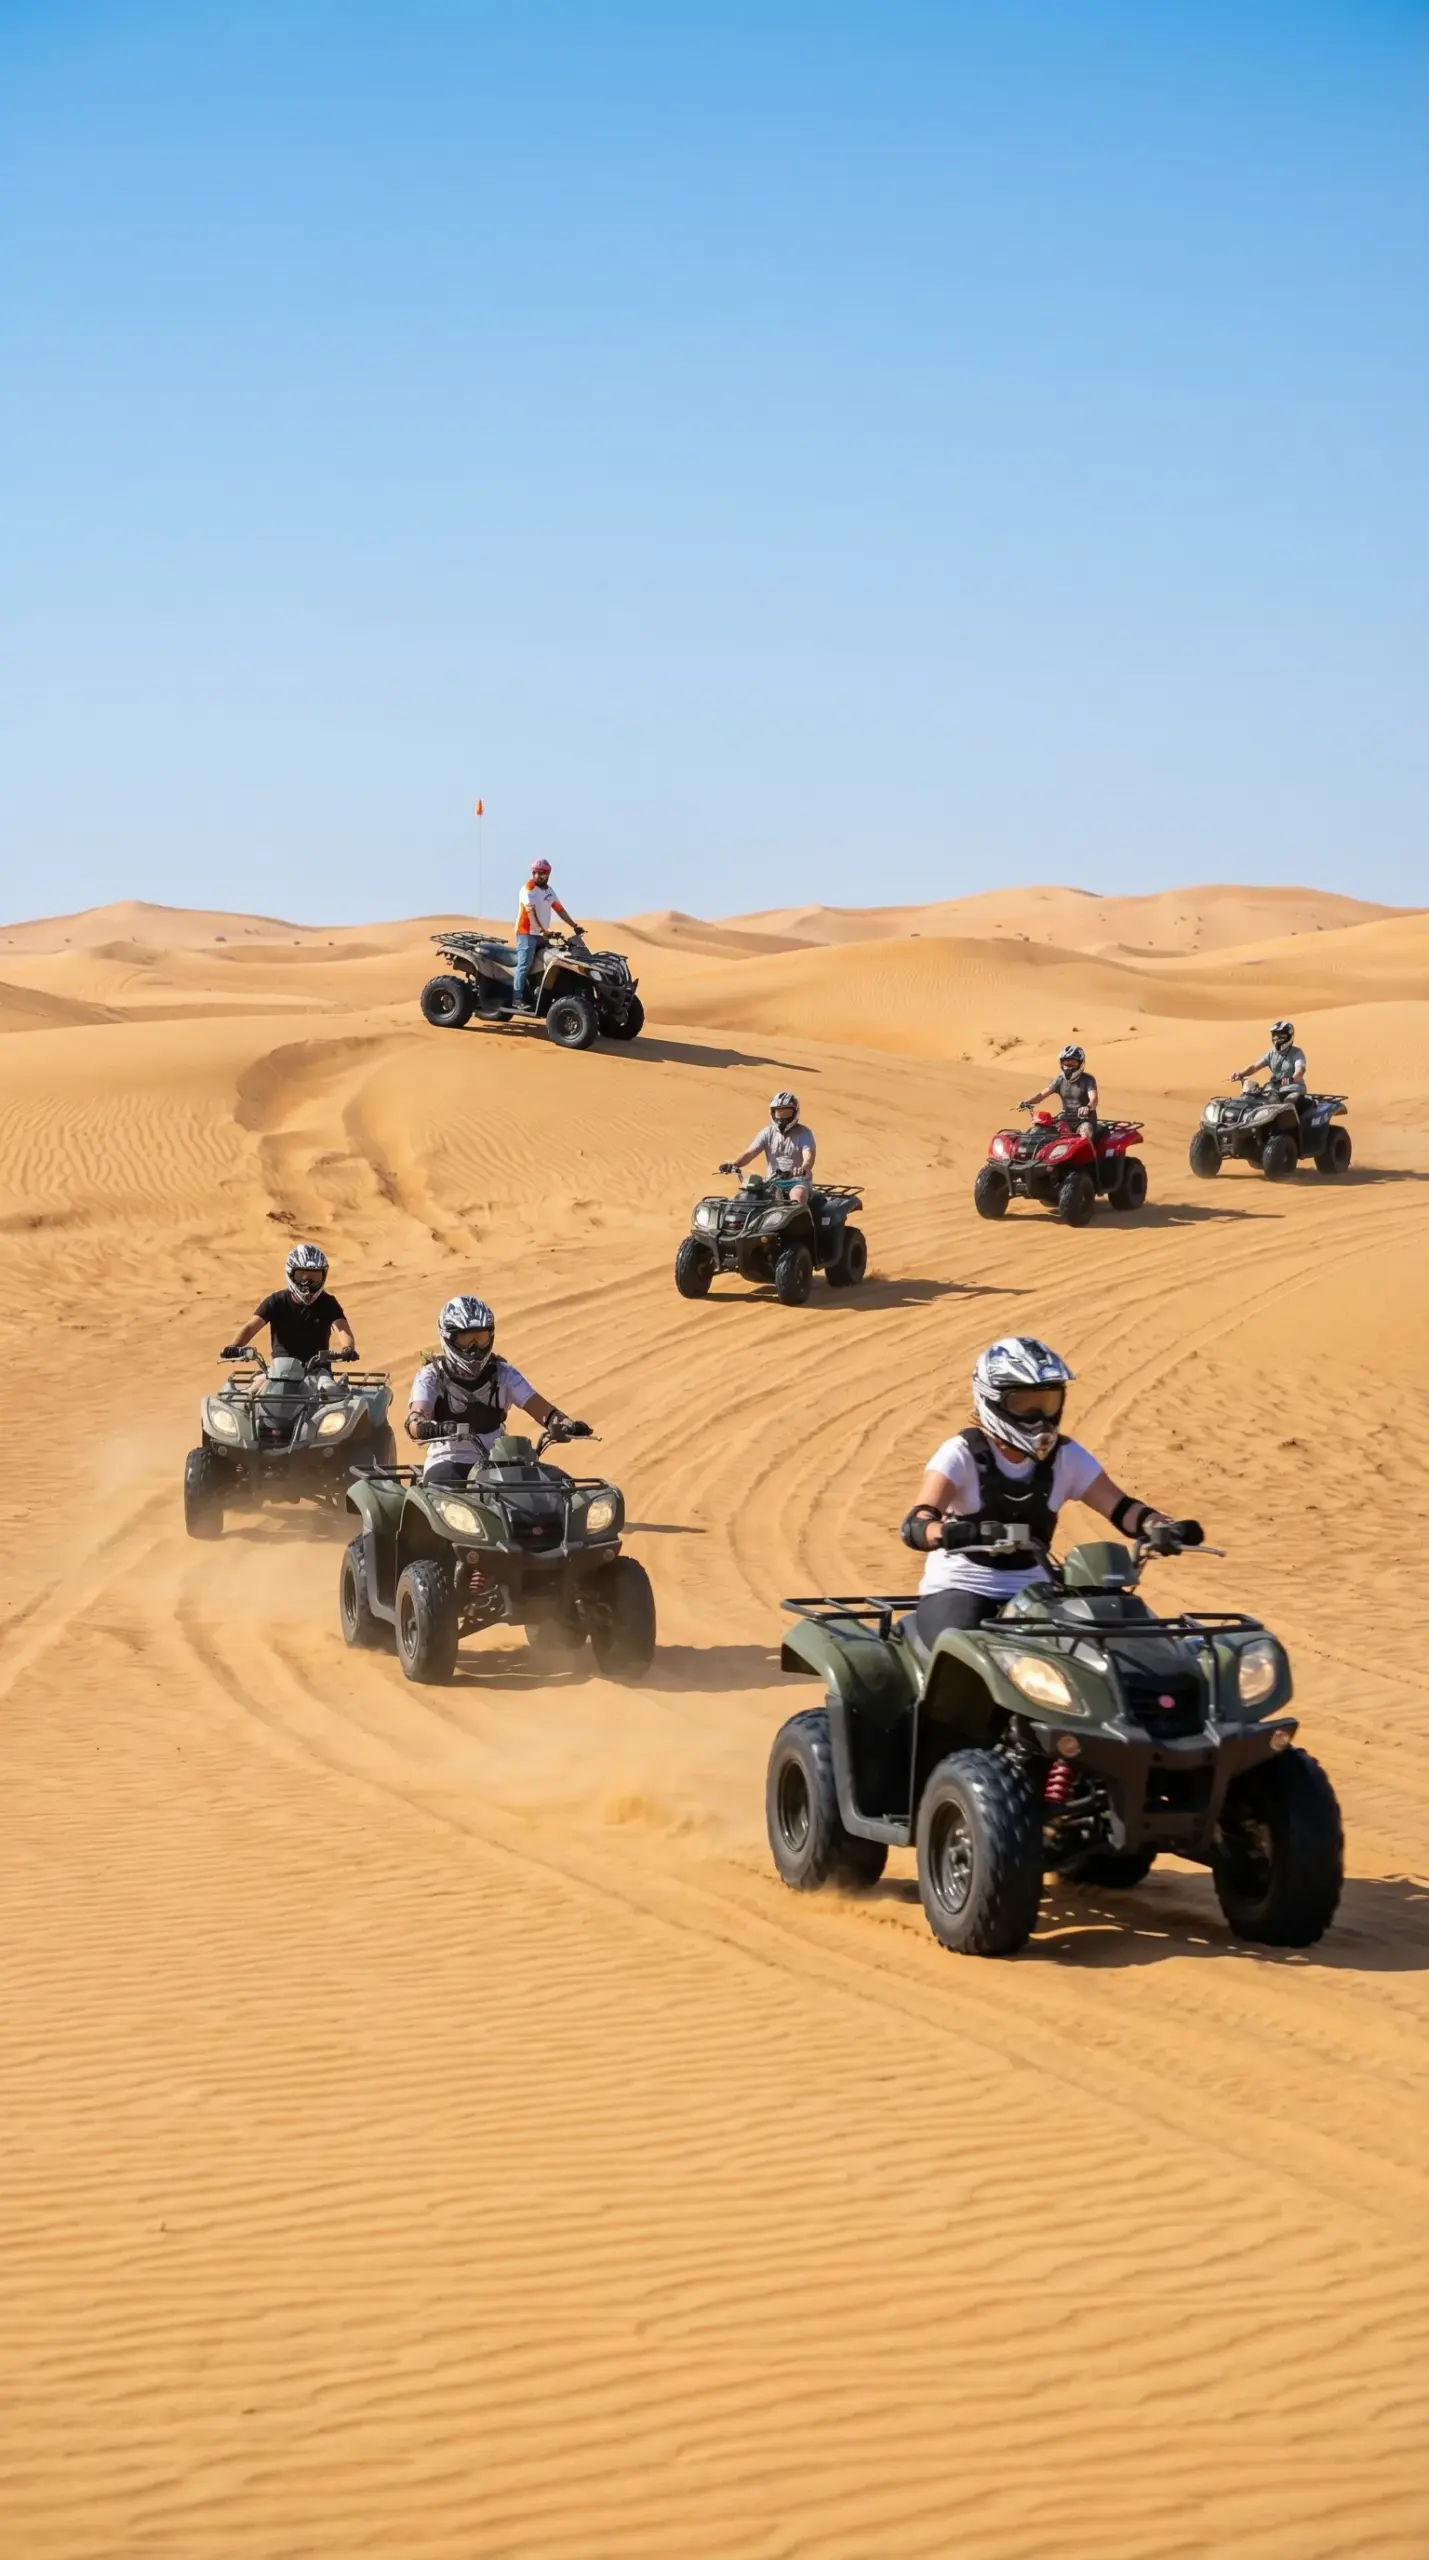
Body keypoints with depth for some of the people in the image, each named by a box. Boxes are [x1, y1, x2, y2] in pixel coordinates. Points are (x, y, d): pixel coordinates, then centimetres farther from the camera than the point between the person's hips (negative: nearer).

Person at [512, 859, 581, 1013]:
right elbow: (531, 913, -24)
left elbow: (559, 909, 14)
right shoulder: (528, 890, -13)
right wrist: (544, 930, -35)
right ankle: (518, 999, -15)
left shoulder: (549, 890, 13)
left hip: (542, 935, 8)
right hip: (527, 933, -8)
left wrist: (574, 925, 6)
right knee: (525, 966, -13)